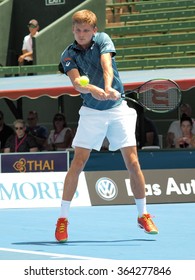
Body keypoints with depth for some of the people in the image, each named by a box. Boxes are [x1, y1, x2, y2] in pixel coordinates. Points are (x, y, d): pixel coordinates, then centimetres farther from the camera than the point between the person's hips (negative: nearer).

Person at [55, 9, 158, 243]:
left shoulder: (103, 40, -2)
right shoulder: (68, 55, -2)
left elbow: (106, 64, -20)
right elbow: (76, 82, -19)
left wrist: (108, 87, -40)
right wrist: (92, 90, -41)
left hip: (119, 109, 0)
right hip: (92, 112, 0)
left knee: (133, 163, -2)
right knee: (77, 164, -9)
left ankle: (143, 216, 12)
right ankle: (62, 219, -2)